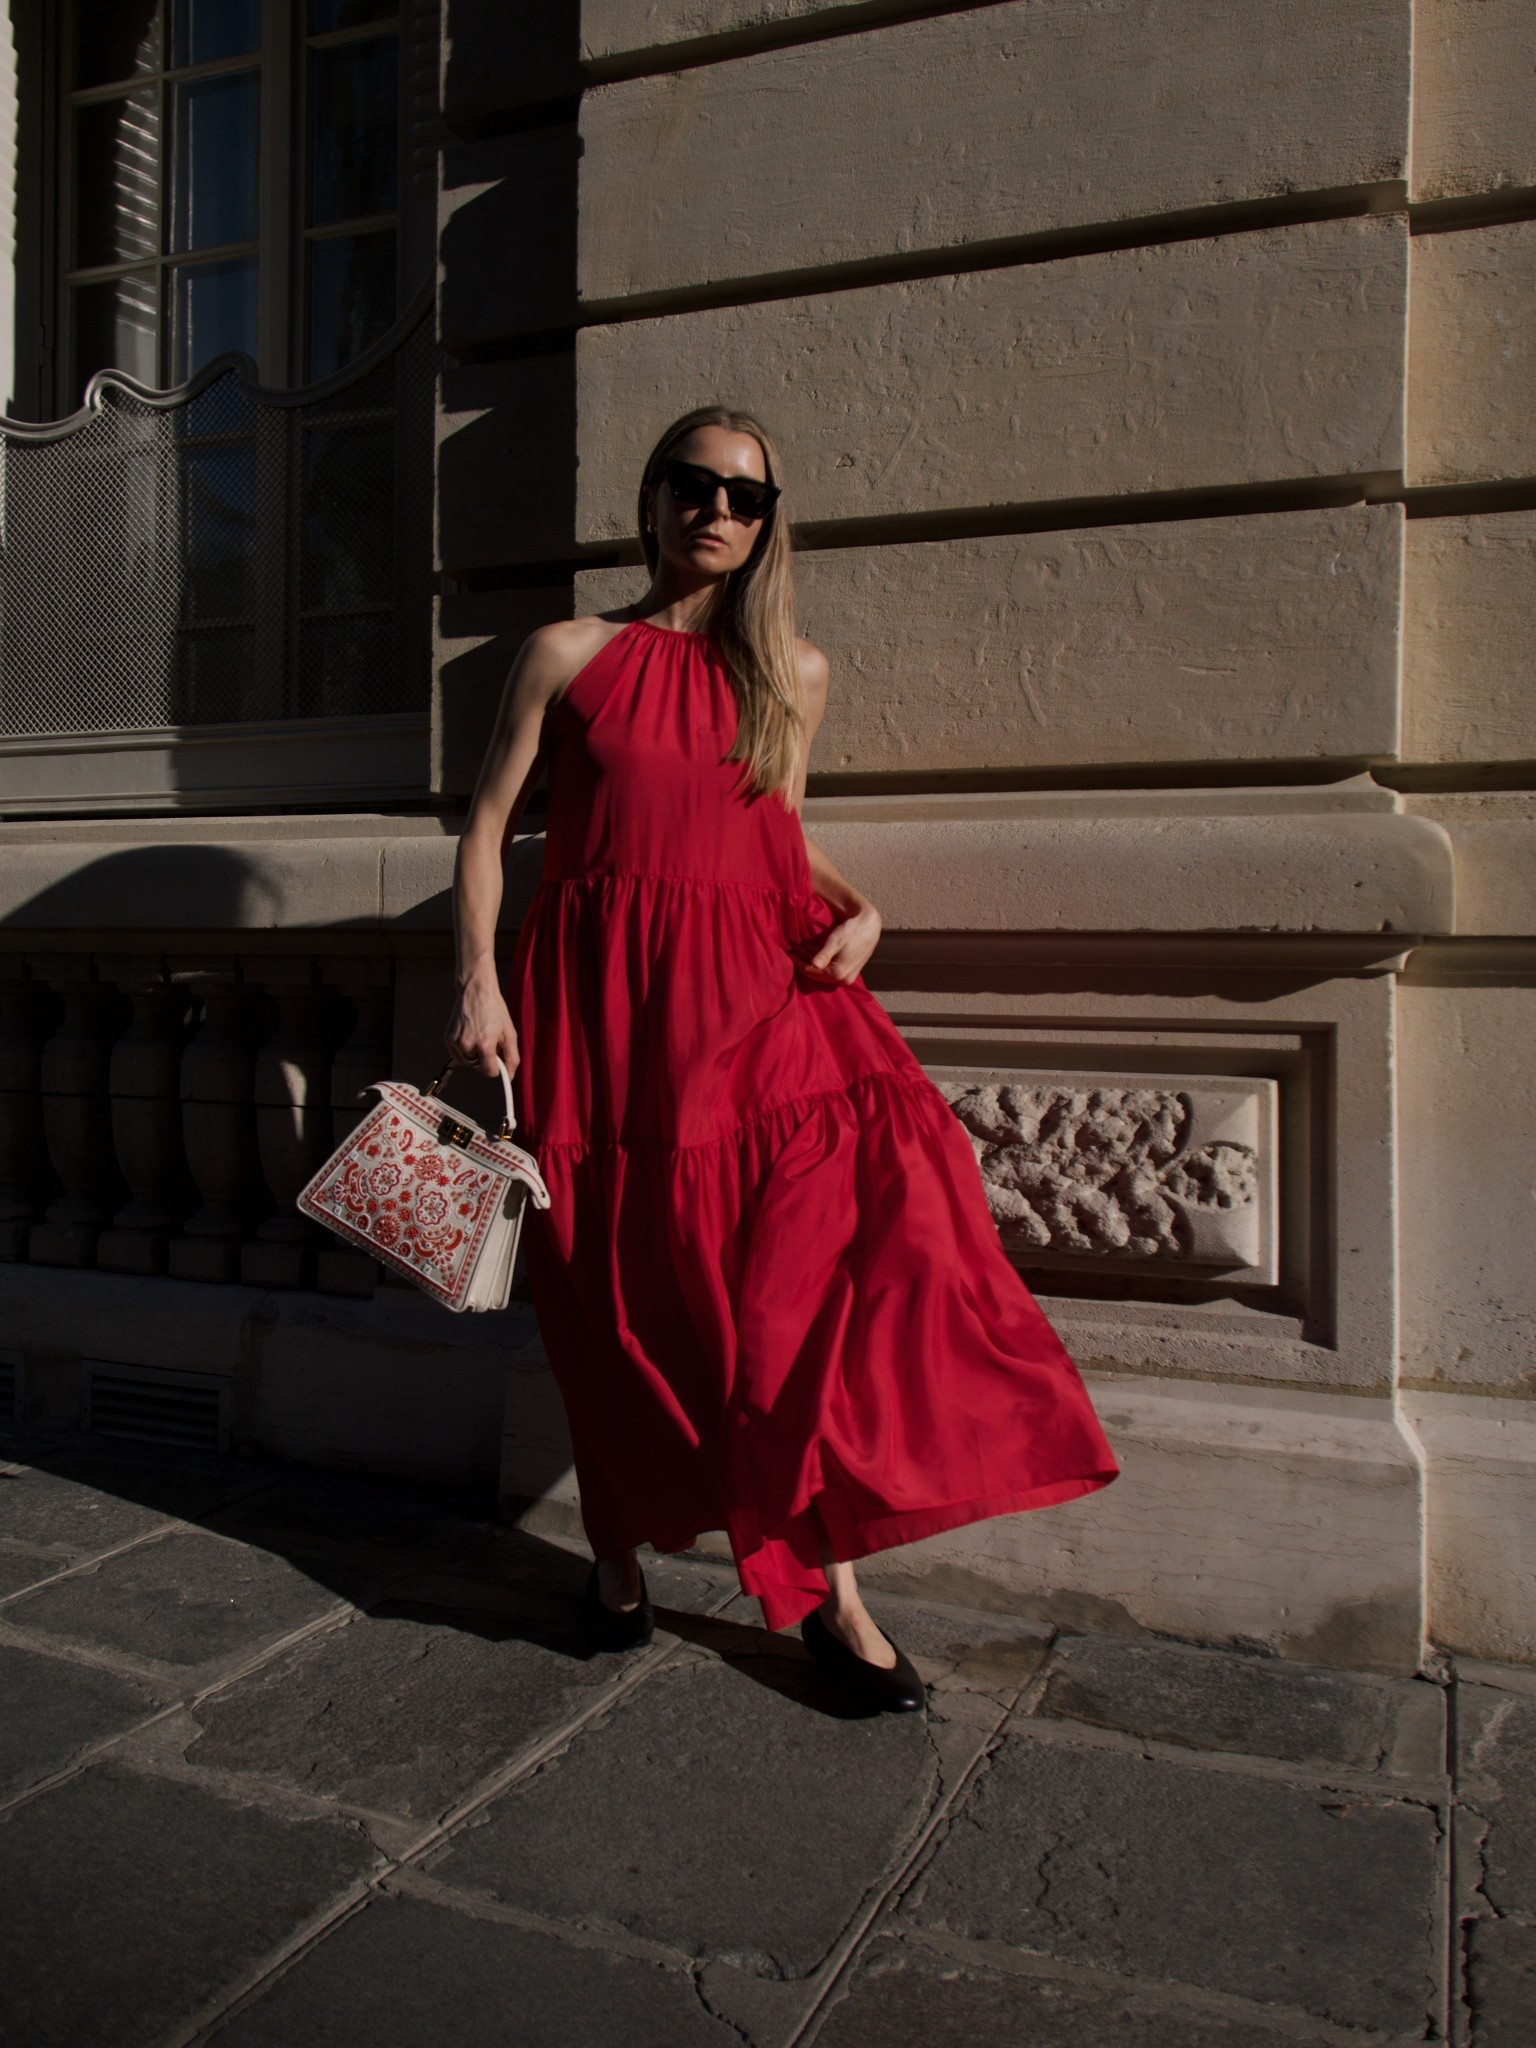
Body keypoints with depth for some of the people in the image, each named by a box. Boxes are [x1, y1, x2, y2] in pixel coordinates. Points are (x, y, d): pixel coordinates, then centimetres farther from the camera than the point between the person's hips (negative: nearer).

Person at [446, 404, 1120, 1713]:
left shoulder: (794, 675, 13)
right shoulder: (569, 654, 6)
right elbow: (490, 824, 6)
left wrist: (852, 908, 2)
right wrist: (480, 980, -6)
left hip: (753, 992, 2)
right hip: (595, 994, -1)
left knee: (830, 1245, -13)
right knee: (614, 1281, 5)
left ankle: (829, 1580, -1)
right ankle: (618, 1549, 26)